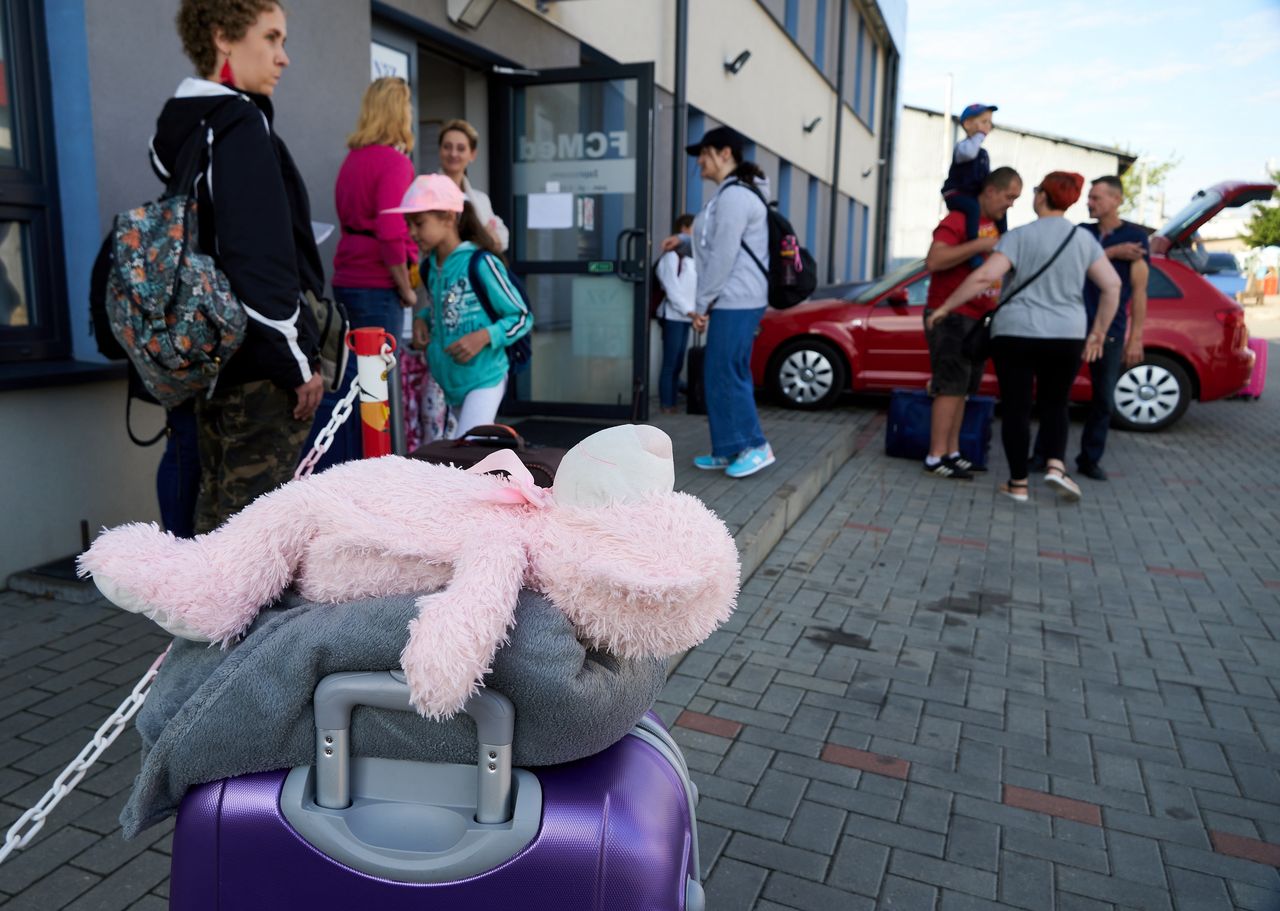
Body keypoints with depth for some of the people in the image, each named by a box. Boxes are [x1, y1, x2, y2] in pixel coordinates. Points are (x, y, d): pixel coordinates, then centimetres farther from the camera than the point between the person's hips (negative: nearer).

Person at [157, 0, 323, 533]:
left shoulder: (175, 127, 16)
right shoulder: (239, 124, -12)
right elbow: (262, 258, -20)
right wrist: (299, 360, -16)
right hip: (260, 358, -9)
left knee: (217, 505, 16)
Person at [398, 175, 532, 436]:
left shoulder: (481, 263, -17)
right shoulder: (431, 266, 3)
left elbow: (522, 317, -12)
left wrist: (484, 337, -25)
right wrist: (422, 319, 2)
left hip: (483, 378, -7)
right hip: (450, 381, 7)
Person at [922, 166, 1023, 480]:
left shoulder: (995, 224, 17)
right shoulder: (957, 221, -11)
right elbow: (933, 261, -26)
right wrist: (979, 245, -25)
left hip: (976, 318, 9)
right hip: (951, 316, -9)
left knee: (961, 388, 9)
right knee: (951, 386, -11)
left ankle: (952, 453, 14)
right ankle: (936, 456, -9)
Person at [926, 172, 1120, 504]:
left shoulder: (1020, 236, -7)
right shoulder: (1084, 240, 5)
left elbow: (984, 277, -17)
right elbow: (1112, 286, 2)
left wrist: (945, 307, -9)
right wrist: (1097, 332, 10)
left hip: (1015, 334, -3)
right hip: (1067, 338, 3)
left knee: (1016, 407, 5)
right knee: (1054, 403, 19)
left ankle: (1018, 483, 8)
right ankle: (1055, 465, 0)